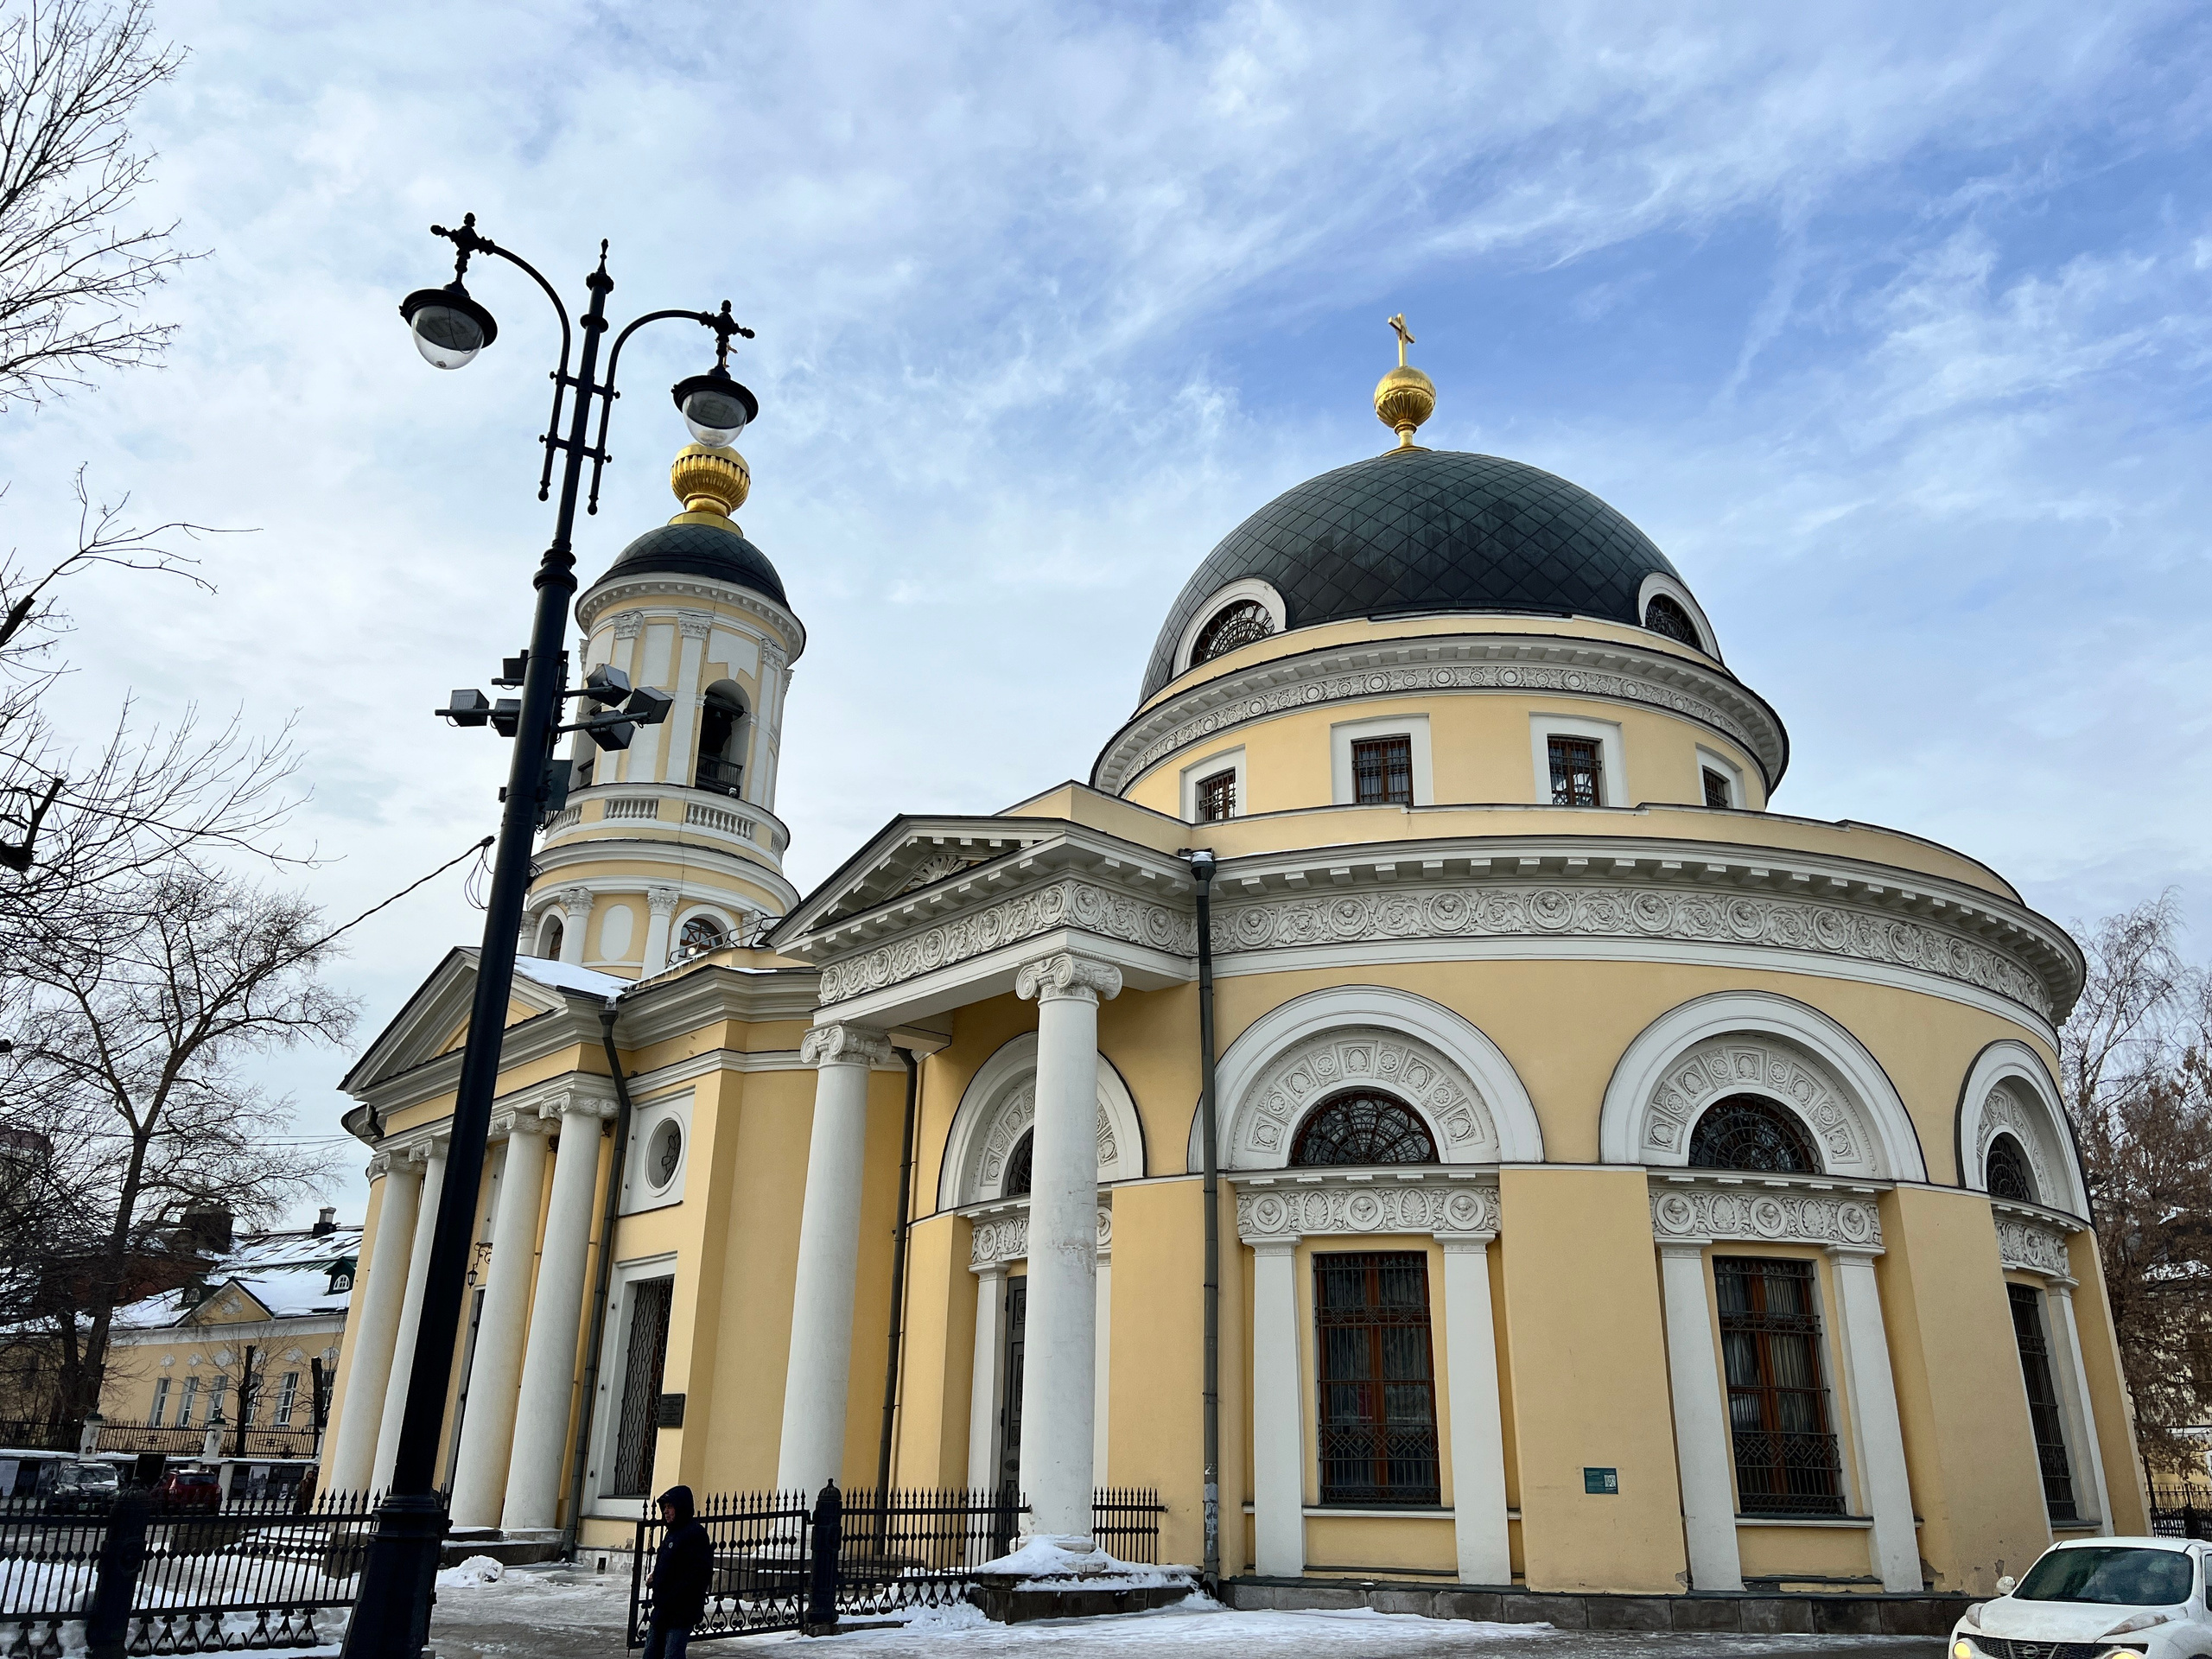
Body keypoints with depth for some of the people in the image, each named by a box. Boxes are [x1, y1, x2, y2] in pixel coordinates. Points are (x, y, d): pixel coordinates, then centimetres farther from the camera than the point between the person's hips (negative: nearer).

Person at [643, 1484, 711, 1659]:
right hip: (663, 1609, 10)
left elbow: (699, 1573, -22)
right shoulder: (673, 1533, 15)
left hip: (681, 1613, -10)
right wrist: (654, 1579, 5)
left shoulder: (695, 1534, -15)